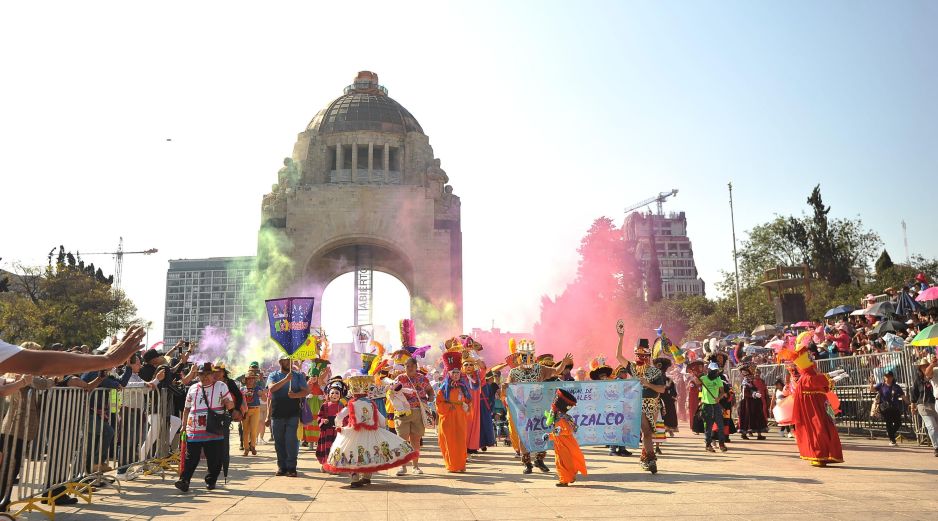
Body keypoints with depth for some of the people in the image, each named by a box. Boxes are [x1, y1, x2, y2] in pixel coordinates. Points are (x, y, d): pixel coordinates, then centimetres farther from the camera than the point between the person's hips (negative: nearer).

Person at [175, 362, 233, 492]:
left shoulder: (221, 386, 5)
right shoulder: (192, 389, 13)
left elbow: (231, 405, 5)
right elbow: (186, 409, 20)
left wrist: (228, 403, -19)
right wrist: (184, 426, 14)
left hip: (215, 431, -2)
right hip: (194, 431, 2)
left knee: (215, 459, 5)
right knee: (191, 458, -2)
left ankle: (211, 481, 21)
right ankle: (184, 481, -1)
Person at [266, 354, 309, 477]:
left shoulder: (298, 375, 8)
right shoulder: (273, 376, 7)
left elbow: (306, 391, 0)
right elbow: (271, 388, -11)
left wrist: (295, 395, -17)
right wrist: (286, 379, -22)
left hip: (293, 414, -1)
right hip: (277, 415, 1)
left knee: (291, 441, -7)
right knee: (279, 442, 7)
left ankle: (291, 467, -2)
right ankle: (281, 467, 16)